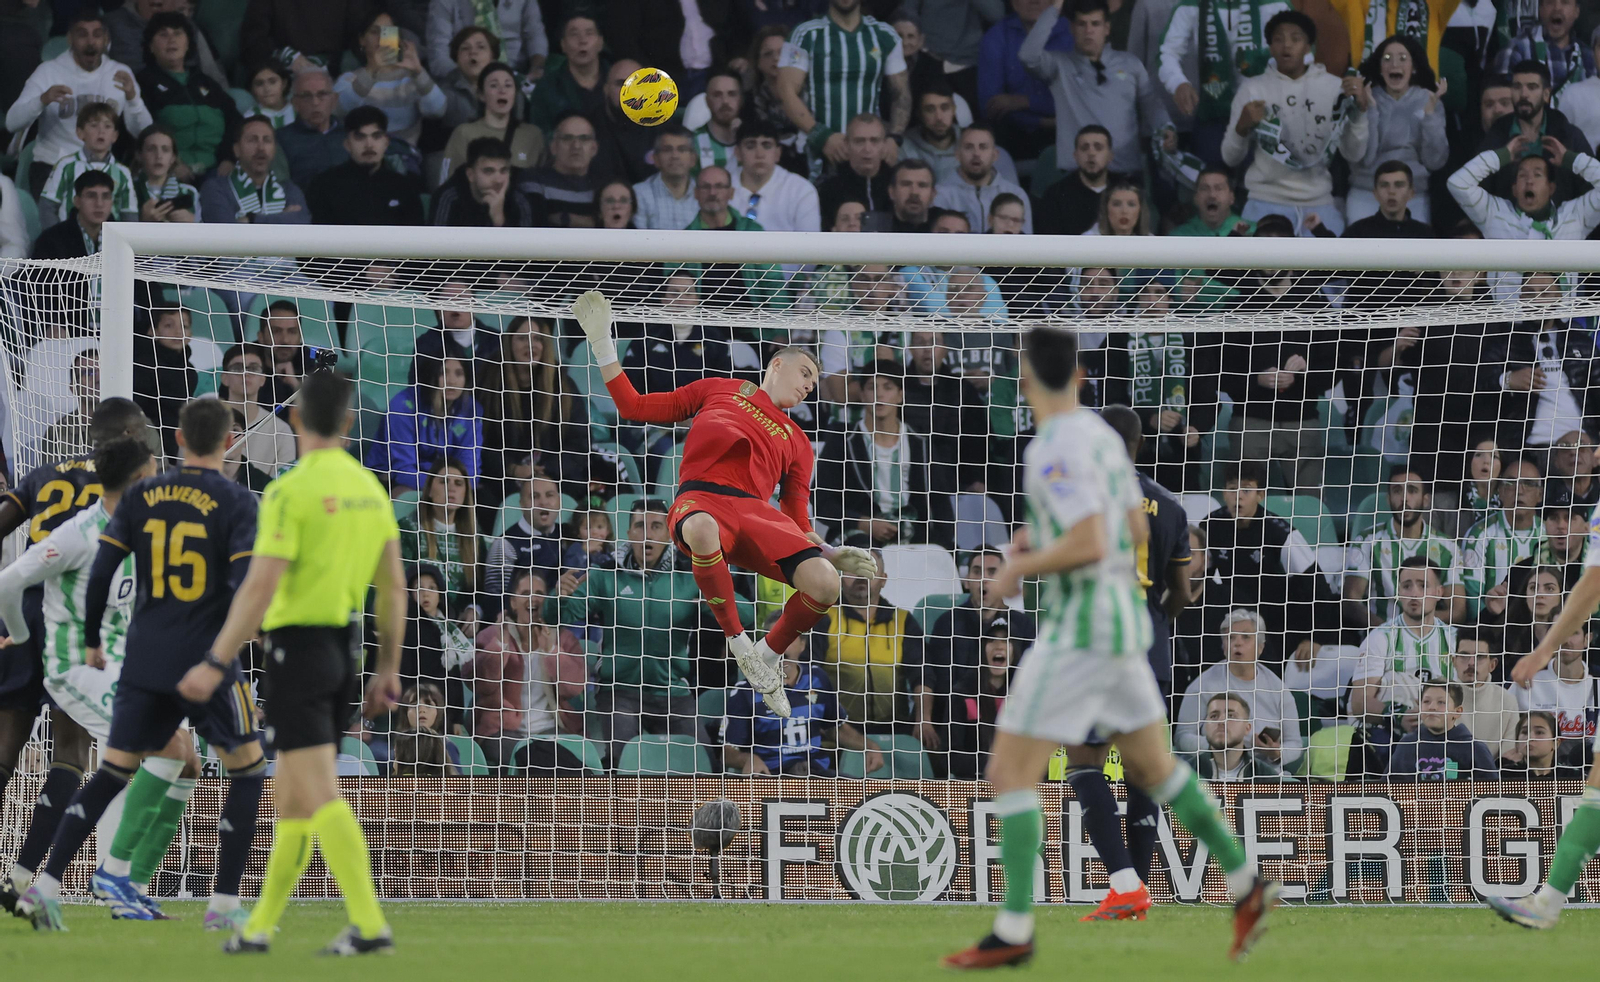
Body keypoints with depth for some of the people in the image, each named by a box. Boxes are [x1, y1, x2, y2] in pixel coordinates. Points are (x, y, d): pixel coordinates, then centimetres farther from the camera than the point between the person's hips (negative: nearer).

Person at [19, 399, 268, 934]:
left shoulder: (142, 495, 5)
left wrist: (92, 639, 13)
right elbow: (247, 582, -15)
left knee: (113, 770, 11)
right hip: (206, 663, -4)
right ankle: (224, 904, 6)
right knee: (248, 769, 12)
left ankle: (45, 886, -1)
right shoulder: (236, 502, -5)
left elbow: (101, 571, 2)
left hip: (144, 662, 4)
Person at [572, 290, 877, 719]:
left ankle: (769, 654, 6)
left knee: (824, 583, -24)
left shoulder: (796, 442, 31)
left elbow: (797, 523, 24)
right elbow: (635, 407, 25)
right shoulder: (718, 390, 26)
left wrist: (827, 552, 4)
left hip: (755, 511, 3)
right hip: (700, 501, -3)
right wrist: (603, 346, 18)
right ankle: (738, 643, -23)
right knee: (702, 531, -44)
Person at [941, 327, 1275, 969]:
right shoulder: (1103, 436, 10)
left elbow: (1088, 545, -28)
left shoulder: (1056, 449, -19)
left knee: (1009, 772, -6)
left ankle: (1013, 932, -8)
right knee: (1153, 767, 20)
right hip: (1123, 621, 9)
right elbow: (1136, 531, 19)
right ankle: (1246, 887, 21)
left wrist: (1021, 567, -12)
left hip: (1080, 631, -9)